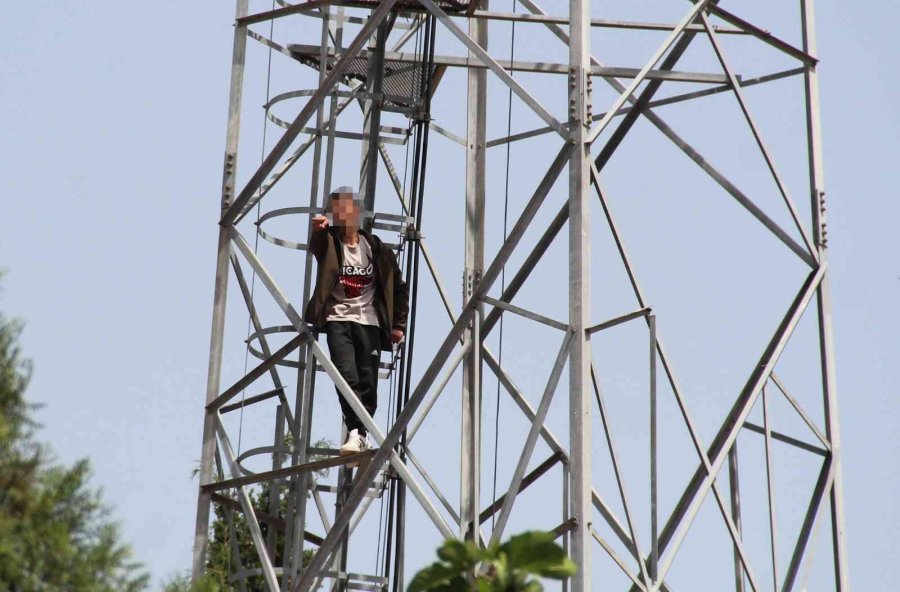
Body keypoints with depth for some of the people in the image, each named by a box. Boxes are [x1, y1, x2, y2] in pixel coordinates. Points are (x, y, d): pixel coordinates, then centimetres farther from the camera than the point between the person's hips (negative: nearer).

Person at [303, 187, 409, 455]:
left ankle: (361, 434, 10)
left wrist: (399, 324, 7)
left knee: (368, 383, -2)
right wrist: (318, 229, -48)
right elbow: (316, 246, -24)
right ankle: (355, 432, -20)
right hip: (338, 319, -1)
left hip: (368, 321, 1)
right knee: (347, 377, -18)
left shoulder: (376, 248, 6)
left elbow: (399, 287, 13)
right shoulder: (329, 242, 2)